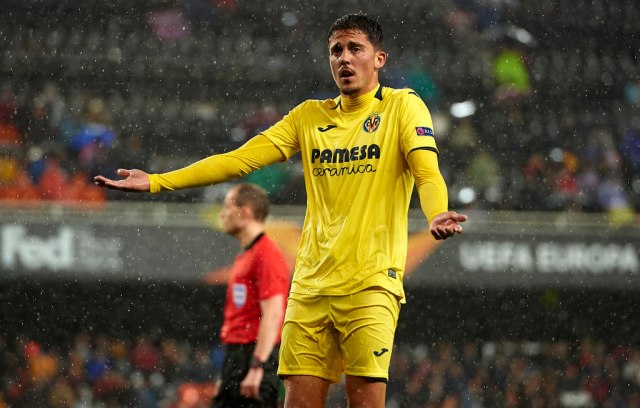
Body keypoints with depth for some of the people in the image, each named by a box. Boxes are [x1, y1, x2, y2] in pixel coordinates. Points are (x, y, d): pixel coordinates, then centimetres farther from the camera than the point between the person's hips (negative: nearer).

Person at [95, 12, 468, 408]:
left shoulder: (402, 106, 2)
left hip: (370, 284, -4)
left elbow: (427, 171, -13)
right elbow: (239, 160, 11)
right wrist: (156, 182, 2)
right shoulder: (309, 116, 14)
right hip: (311, 284, 4)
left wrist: (437, 215, -36)